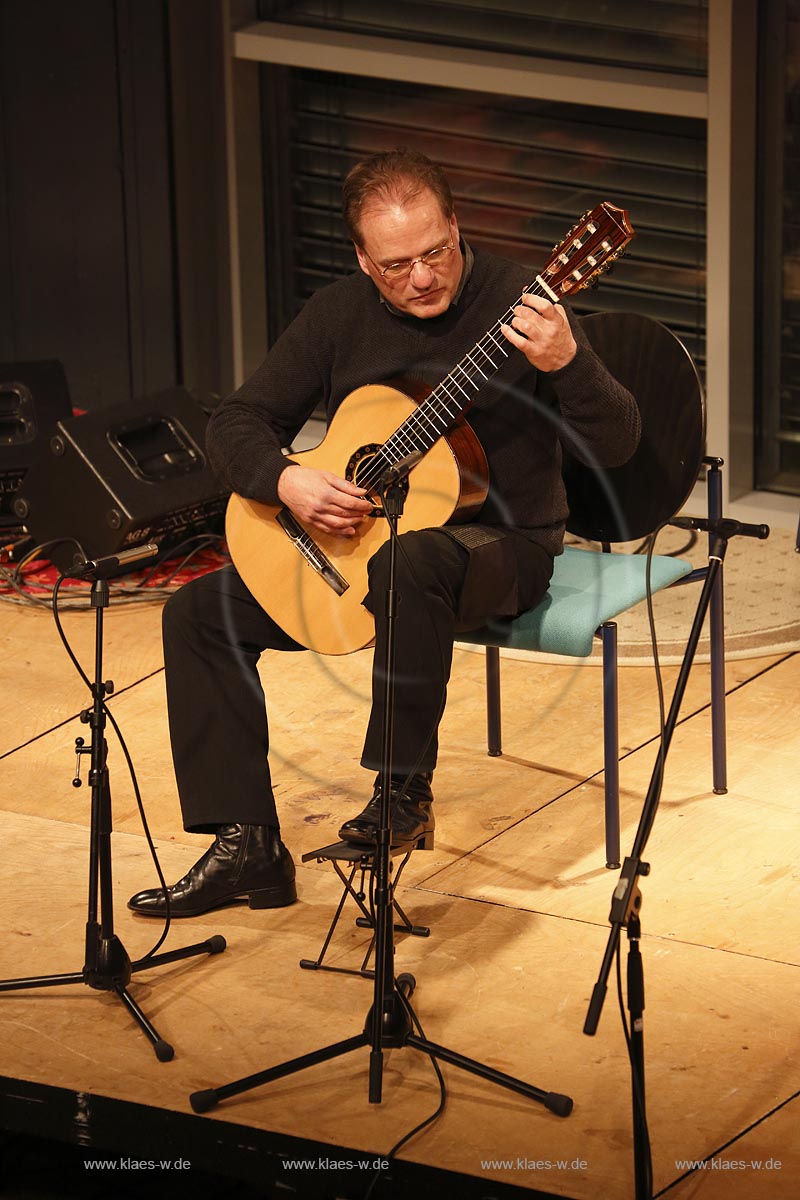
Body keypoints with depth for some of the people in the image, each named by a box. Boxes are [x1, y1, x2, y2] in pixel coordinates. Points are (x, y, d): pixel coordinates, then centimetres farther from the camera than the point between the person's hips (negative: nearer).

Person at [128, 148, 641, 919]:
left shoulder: (514, 307, -13)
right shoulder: (340, 315, 2)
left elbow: (615, 446, -20)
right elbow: (236, 422, 4)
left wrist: (567, 364, -41)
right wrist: (287, 483, -18)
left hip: (499, 544, -6)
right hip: (349, 538, 6)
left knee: (409, 559, -41)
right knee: (198, 612, -7)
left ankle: (404, 790, -25)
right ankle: (247, 848, -7)